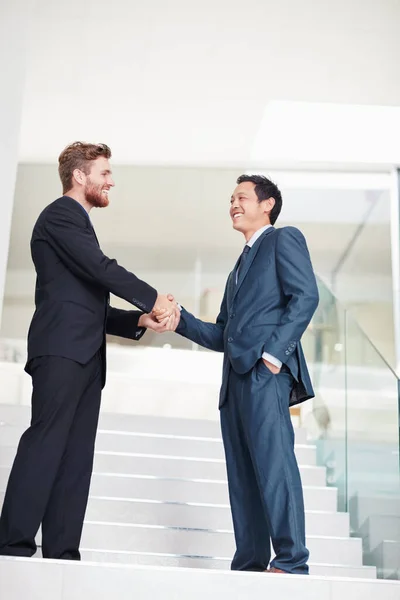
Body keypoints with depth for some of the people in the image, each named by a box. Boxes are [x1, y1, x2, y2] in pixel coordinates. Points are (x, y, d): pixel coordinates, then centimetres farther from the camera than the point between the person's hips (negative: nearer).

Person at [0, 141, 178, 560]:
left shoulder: (78, 223, 29)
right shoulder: (60, 215, 1)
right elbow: (103, 269, -13)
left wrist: (140, 320, 11)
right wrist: (154, 299, -6)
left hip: (84, 357, 9)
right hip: (62, 350, -9)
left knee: (77, 457, 2)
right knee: (45, 443, -15)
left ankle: (61, 553, 1)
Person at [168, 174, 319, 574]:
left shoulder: (283, 240, 9)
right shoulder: (240, 266, 31)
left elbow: (306, 295, -8)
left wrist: (275, 350, -18)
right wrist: (180, 319, 9)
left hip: (265, 370, -8)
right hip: (236, 376, 8)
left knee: (272, 459, -15)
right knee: (242, 472, 3)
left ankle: (291, 561, -14)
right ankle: (249, 564, 5)